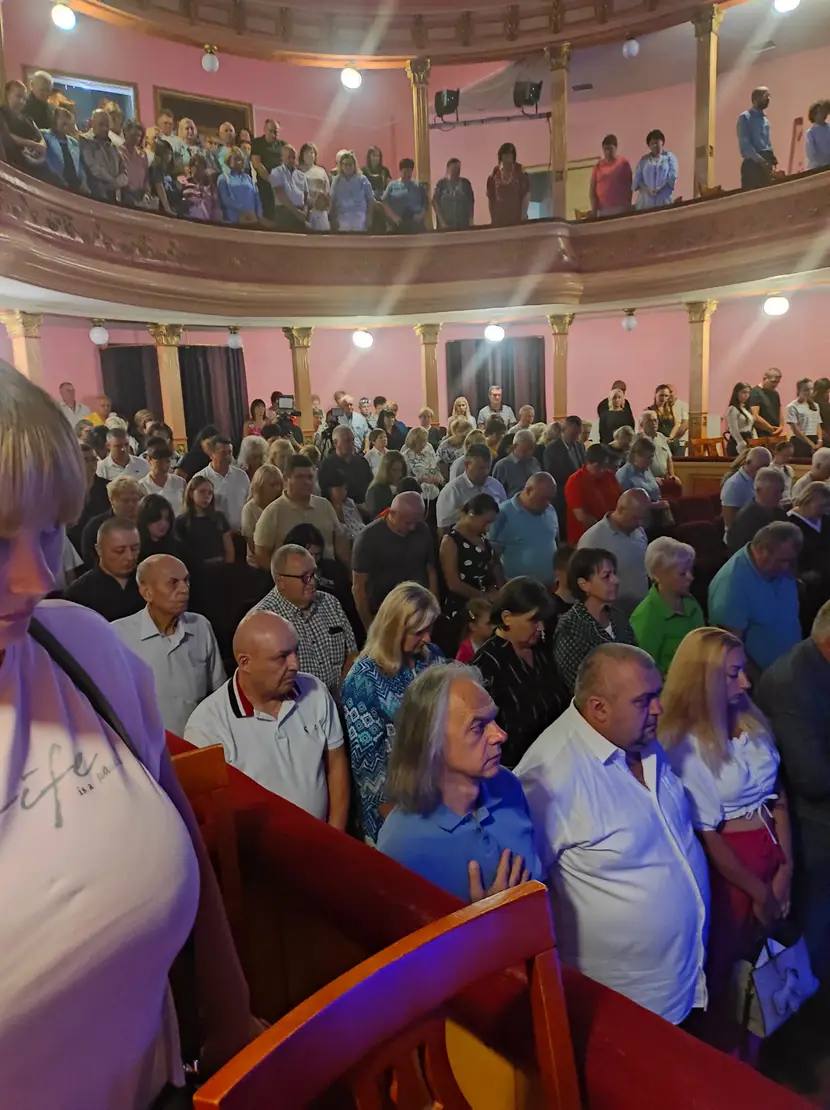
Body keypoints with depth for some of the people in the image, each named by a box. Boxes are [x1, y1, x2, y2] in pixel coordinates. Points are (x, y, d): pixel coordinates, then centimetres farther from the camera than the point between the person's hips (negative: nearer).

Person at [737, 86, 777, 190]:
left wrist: (772, 157, 5)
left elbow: (767, 142, 24)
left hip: (766, 164, 8)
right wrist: (760, 160, -19)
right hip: (752, 163, -7)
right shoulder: (745, 117, -2)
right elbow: (744, 144, -13)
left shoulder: (765, 119, 21)